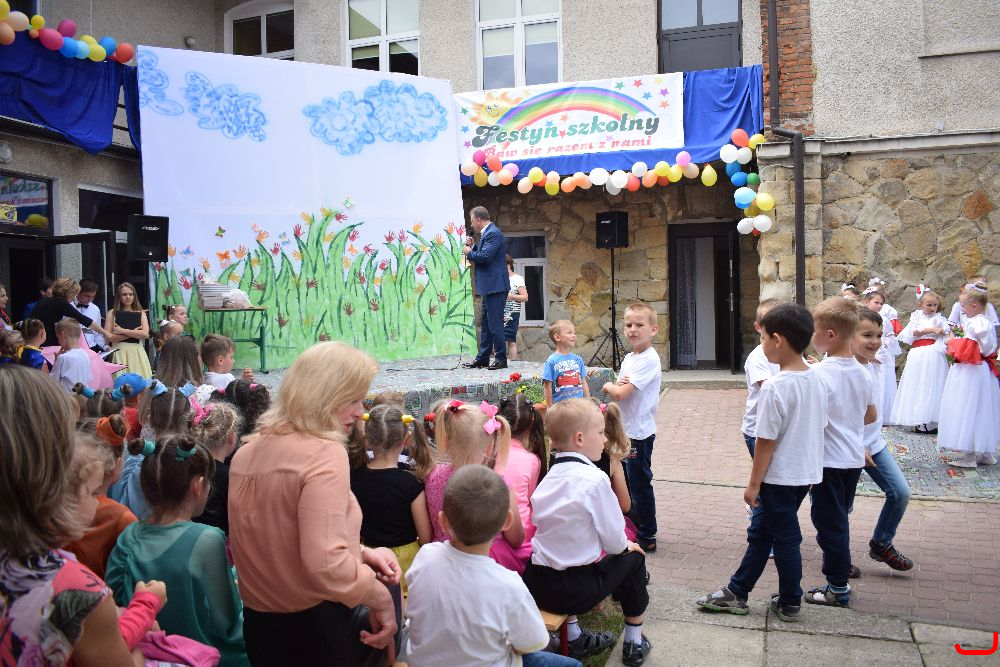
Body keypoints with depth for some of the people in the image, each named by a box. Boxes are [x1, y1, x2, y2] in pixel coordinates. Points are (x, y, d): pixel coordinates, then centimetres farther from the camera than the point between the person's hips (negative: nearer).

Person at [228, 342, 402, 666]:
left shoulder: (248, 452, 4)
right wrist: (381, 599, -16)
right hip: (317, 628, -8)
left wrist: (359, 552, 5)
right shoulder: (324, 453, -22)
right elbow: (326, 566, -31)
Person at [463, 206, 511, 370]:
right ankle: (482, 358, 22)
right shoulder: (488, 233, 17)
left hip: (495, 287, -11)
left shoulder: (493, 234, -15)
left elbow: (484, 257, -24)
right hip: (490, 287, 11)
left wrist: (469, 252, -8)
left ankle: (501, 359, 1)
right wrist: (473, 246, 7)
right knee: (485, 324, 15)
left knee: (495, 324, -6)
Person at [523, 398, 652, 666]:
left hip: (536, 586, 6)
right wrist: (626, 546, 13)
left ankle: (575, 639, 40)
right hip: (575, 591, -6)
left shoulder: (550, 476, 5)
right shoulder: (594, 479, -16)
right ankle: (634, 644, 28)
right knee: (633, 558, 18)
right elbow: (614, 539, -10)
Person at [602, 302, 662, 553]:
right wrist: (618, 384, -13)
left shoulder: (649, 360, -20)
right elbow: (619, 390, 10)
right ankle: (633, 528, 34)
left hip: (639, 432, -9)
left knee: (639, 484, 2)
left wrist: (610, 386, -3)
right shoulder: (629, 358, 10)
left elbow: (621, 393, -24)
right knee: (630, 482, 19)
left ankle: (647, 537, 15)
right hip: (626, 429, 9)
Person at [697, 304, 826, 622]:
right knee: (760, 532, 18)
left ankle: (790, 604, 25)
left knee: (785, 538, 9)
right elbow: (819, 426, 9)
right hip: (808, 472, 8)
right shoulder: (819, 380, 0)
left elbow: (766, 441, -20)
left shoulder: (775, 387, -23)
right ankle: (736, 592, 28)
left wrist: (754, 483, -11)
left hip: (780, 476, -8)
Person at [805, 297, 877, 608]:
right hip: (854, 457, 7)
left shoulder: (820, 373, -21)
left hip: (829, 460, -7)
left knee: (830, 523, 5)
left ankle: (838, 589, 15)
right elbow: (871, 416, 12)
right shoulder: (861, 372, 3)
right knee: (838, 519, 18)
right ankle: (838, 578, 28)